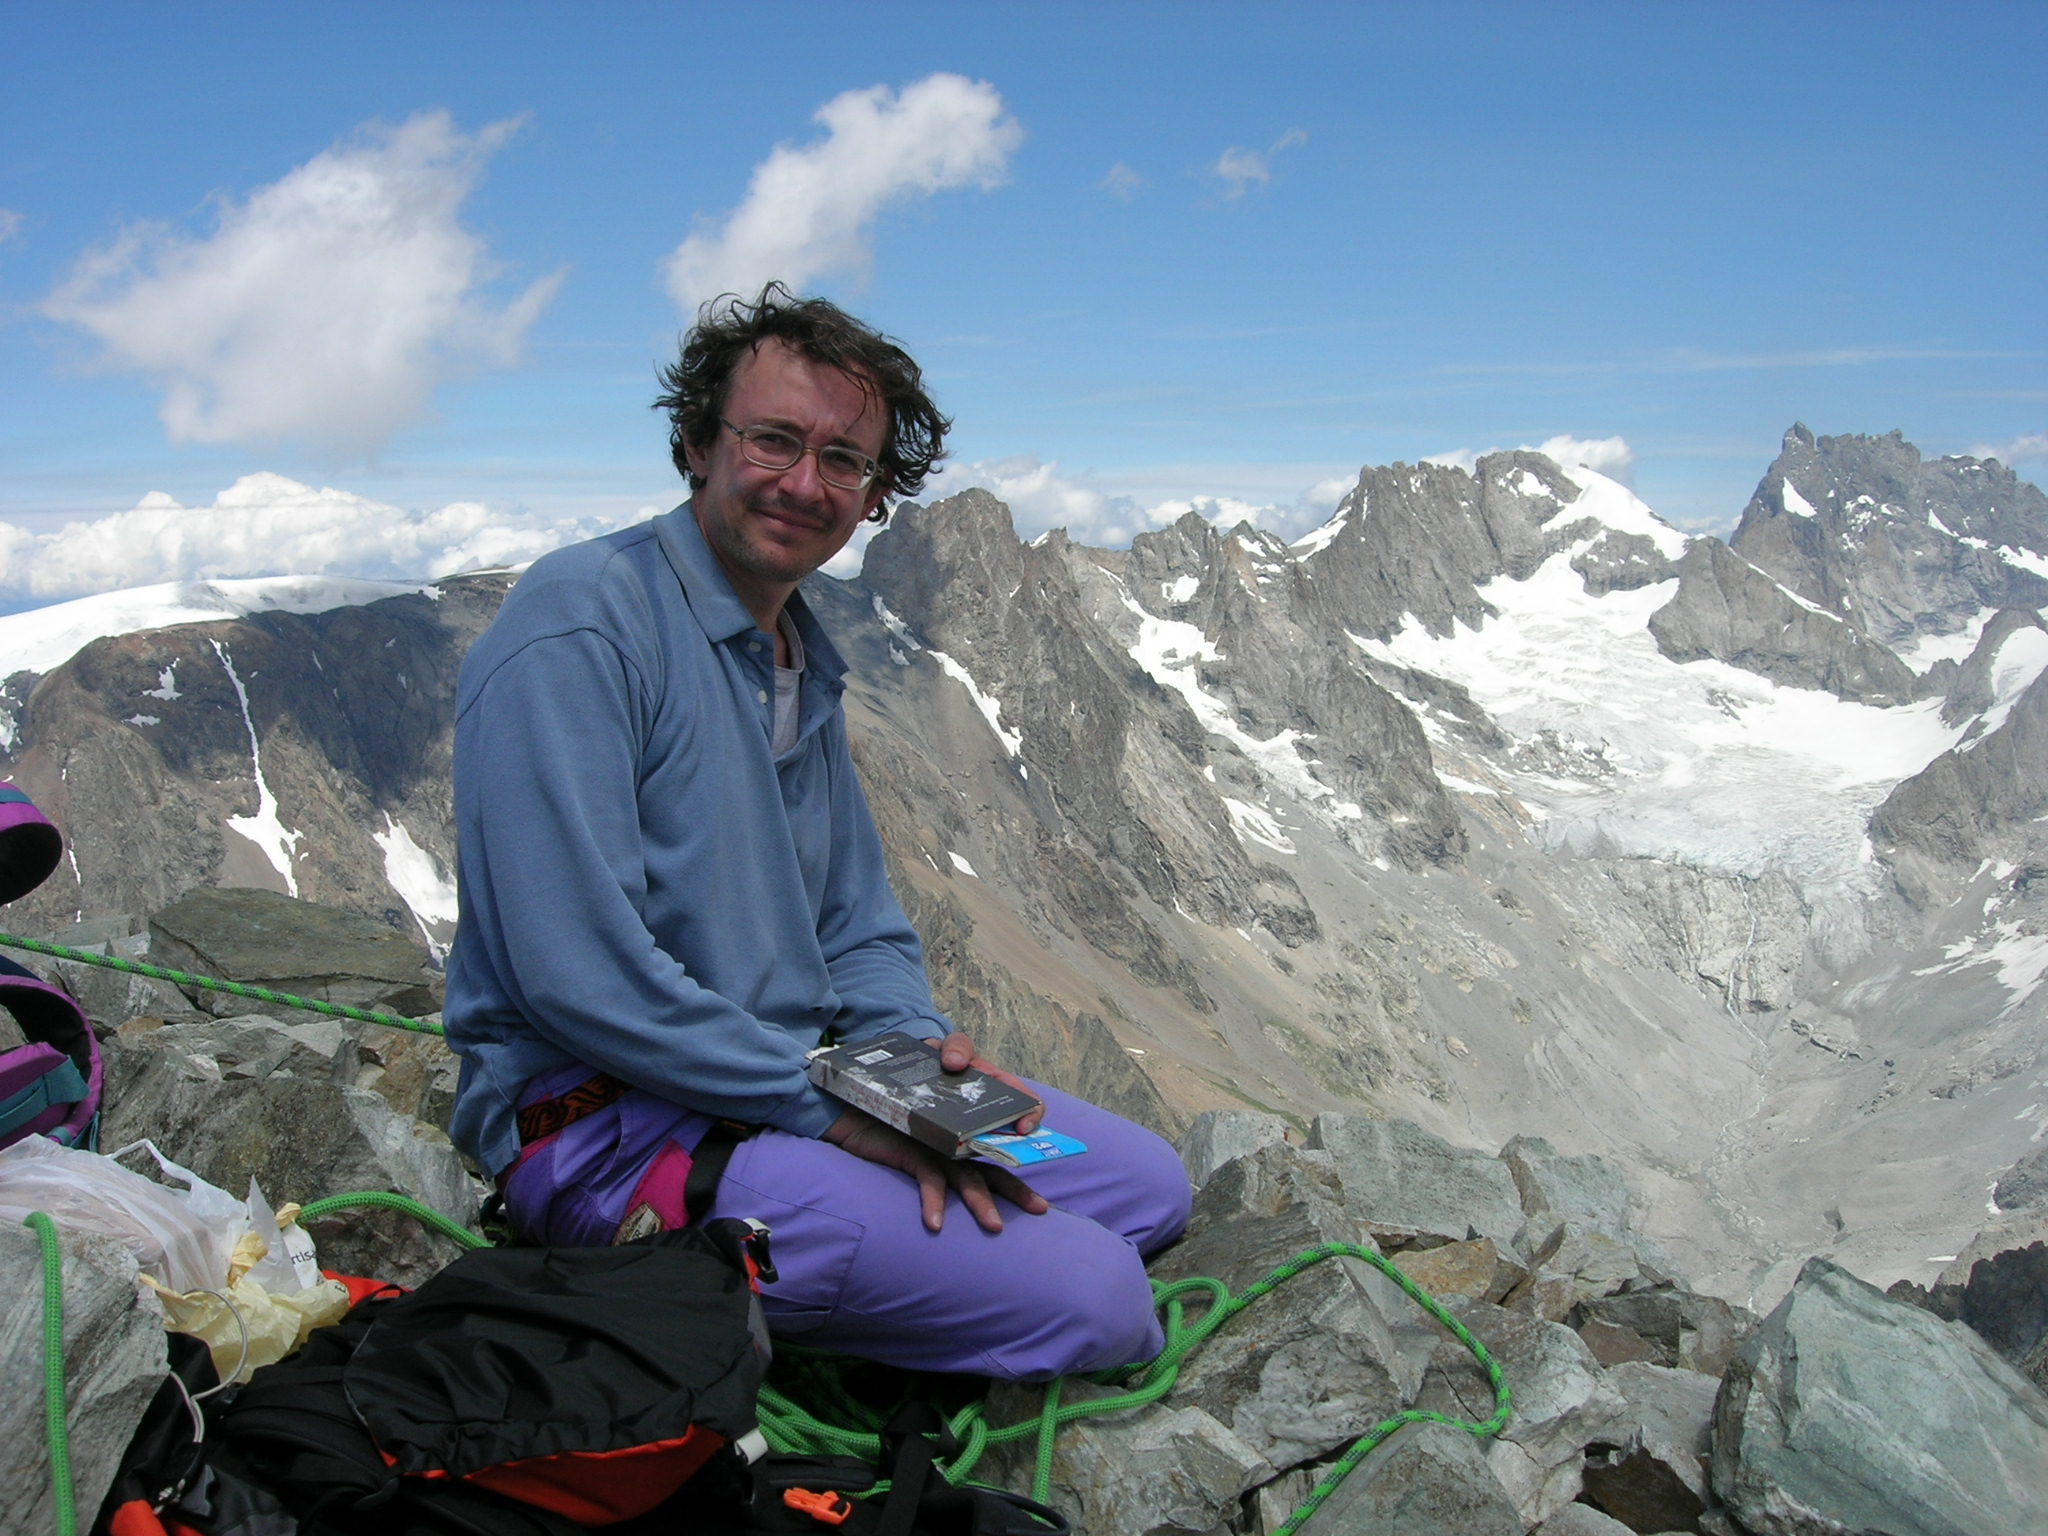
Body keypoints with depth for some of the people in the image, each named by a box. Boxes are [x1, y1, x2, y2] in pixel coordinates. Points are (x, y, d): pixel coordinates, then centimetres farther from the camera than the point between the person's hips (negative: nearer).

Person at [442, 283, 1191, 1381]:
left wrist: (916, 1050, -6)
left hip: (796, 1083, 9)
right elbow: (576, 970, -24)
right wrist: (826, 1103, -19)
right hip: (614, 1127, -9)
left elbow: (860, 930, 17)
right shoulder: (578, 623, -16)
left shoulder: (808, 668, 13)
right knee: (1093, 1301, -17)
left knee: (1149, 1185, 11)